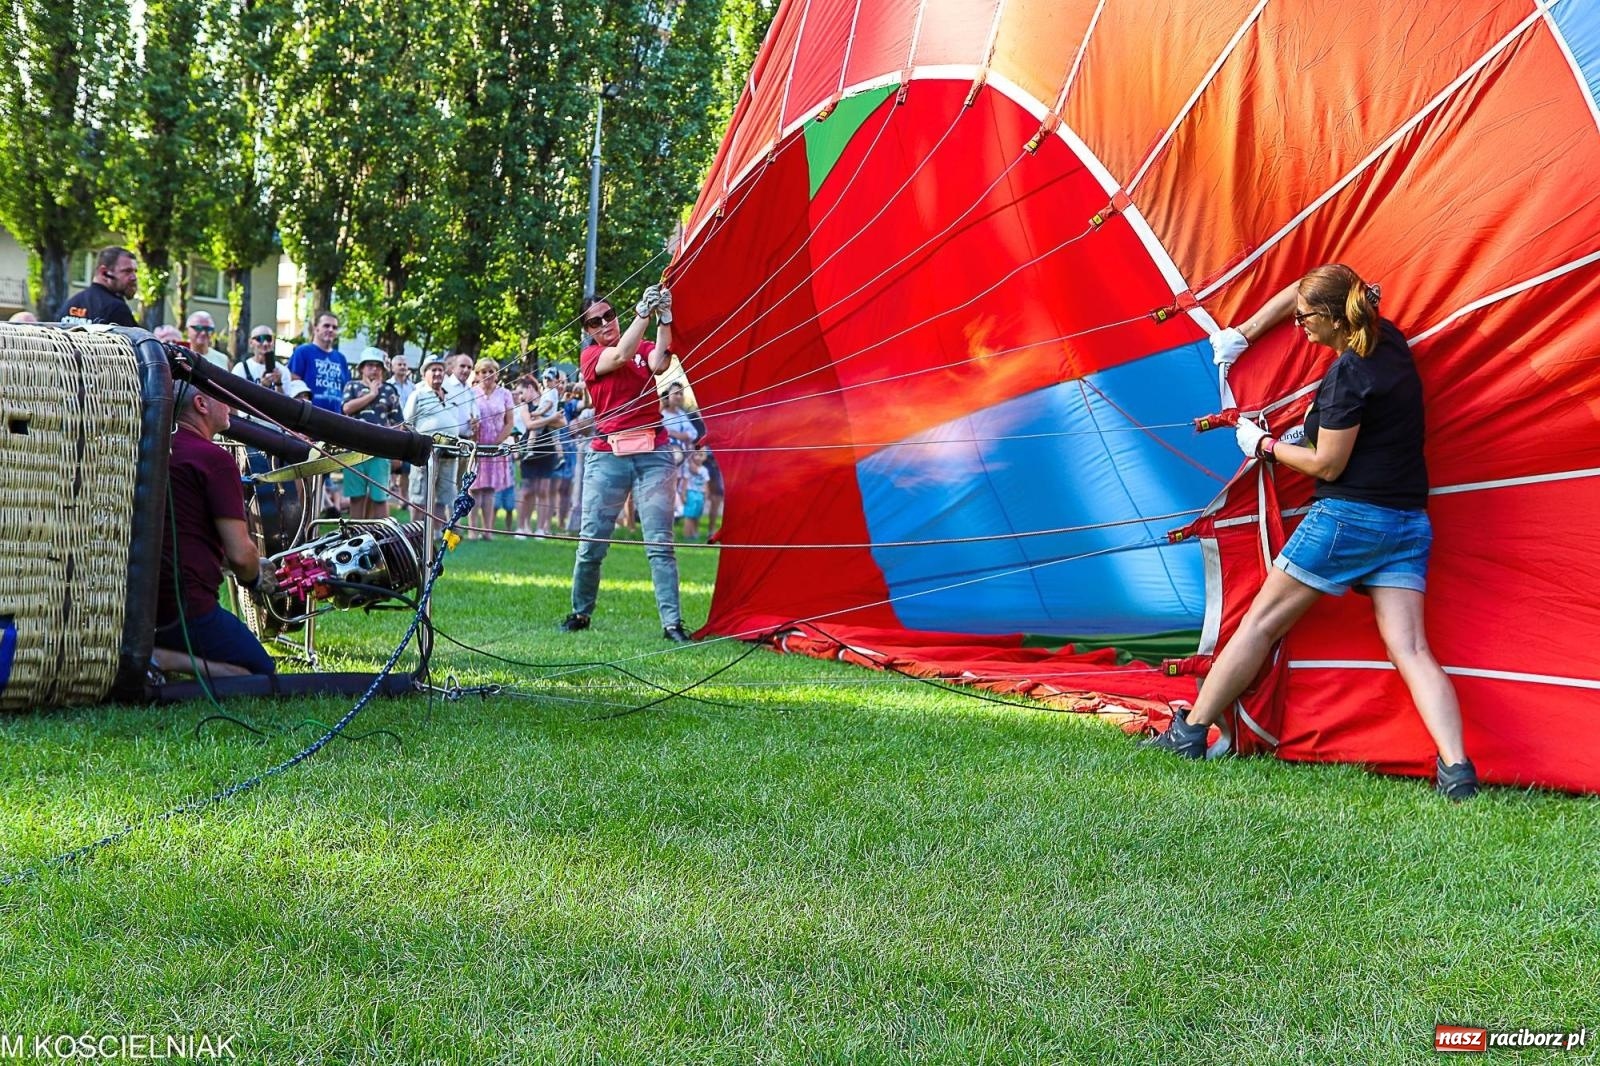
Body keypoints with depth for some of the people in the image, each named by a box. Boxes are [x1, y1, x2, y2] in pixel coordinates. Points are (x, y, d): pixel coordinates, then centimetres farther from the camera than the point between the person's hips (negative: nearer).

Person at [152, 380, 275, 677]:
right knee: (261, 673, 5)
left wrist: (253, 568, 29)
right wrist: (255, 577, 8)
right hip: (185, 607, -8)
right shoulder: (215, 458, -12)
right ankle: (161, 659, -16)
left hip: (141, 604, 8)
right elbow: (240, 554, -16)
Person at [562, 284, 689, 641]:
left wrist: (664, 318, -18)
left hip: (653, 453, 0)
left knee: (660, 542, -6)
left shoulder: (644, 348, 13)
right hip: (607, 455, 0)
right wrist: (644, 311, -18)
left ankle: (672, 622, -7)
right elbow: (621, 356, -13)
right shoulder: (590, 356, 8)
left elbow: (659, 364, -11)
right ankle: (580, 612, 19)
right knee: (591, 542, 1)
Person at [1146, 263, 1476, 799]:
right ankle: (1457, 769, -22)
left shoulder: (1347, 374, -15)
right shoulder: (1389, 340, 10)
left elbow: (1327, 464, -12)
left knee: (1261, 622, 5)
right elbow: (1297, 291, 24)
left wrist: (1265, 445, 2)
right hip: (1409, 522, 8)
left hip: (1346, 515, -8)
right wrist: (1244, 333, 21)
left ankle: (1189, 734, 11)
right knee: (1409, 647, -4)